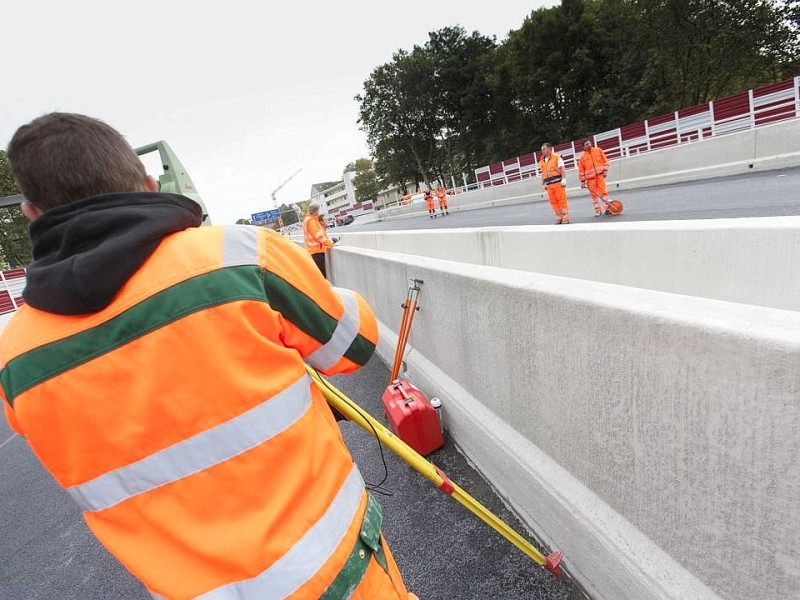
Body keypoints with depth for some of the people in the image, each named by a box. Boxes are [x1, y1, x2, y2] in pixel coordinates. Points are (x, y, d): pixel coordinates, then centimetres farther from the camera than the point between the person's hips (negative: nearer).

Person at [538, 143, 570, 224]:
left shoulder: (557, 157, -1)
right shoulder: (542, 162, 16)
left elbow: (562, 169, -7)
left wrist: (563, 180, -16)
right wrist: (543, 184, 17)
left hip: (558, 183, -5)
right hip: (549, 185, 6)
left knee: (562, 200, -5)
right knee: (553, 202, 4)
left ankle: (565, 218, -1)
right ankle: (559, 219, 11)